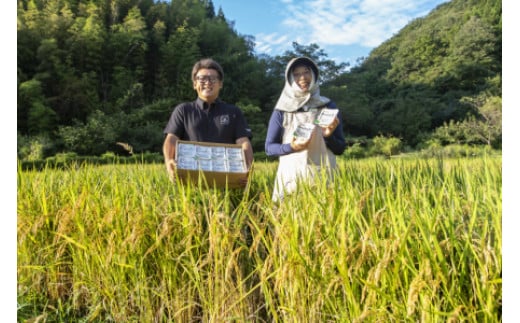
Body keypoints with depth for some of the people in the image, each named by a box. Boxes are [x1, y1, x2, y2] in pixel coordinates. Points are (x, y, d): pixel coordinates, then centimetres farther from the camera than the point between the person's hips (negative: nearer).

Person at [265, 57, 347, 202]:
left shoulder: (329, 106, 6)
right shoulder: (281, 111, 4)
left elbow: (340, 149, 7)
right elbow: (269, 148, 4)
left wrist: (329, 136, -14)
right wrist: (291, 147, -14)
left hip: (323, 176, 1)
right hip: (290, 176, -1)